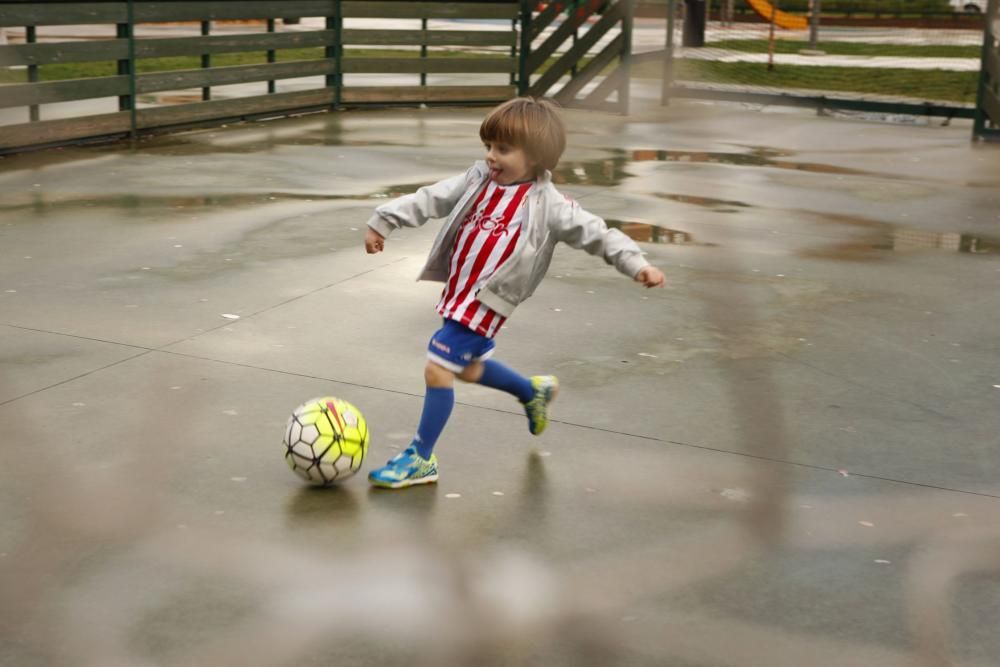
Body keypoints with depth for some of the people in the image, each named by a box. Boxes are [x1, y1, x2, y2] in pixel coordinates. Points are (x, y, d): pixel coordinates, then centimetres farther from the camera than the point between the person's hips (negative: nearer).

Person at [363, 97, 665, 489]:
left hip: (484, 304, -7)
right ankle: (534, 391, 51)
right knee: (469, 368, 25)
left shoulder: (546, 204, -11)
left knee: (438, 369, -10)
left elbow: (596, 234, -11)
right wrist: (384, 221, 4)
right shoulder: (479, 180, 4)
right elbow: (430, 200, 8)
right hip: (457, 293, 7)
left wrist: (637, 265, -22)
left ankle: (421, 459, 4)